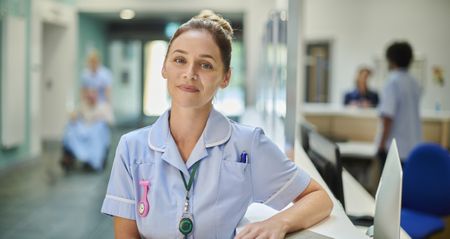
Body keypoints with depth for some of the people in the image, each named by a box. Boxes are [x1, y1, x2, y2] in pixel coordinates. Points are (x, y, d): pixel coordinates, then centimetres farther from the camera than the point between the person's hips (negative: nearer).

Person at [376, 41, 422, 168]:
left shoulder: (393, 82, -13)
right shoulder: (414, 83, 9)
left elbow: (388, 116, -19)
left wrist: (382, 145, -13)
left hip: (395, 148, -7)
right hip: (414, 147, 7)